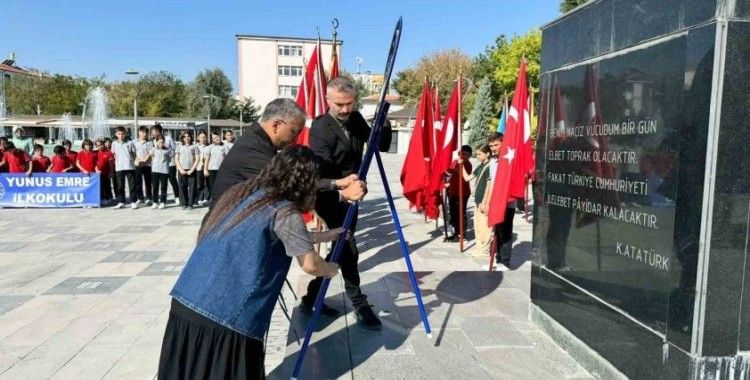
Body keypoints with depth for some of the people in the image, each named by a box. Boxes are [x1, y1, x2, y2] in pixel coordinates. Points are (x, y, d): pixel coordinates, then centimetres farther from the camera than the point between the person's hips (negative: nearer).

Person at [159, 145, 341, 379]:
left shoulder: (244, 192, 14)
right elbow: (310, 265, -11)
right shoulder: (284, 211, -8)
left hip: (185, 303, 7)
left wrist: (323, 236, 31)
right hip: (226, 317, -7)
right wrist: (333, 270, 11)